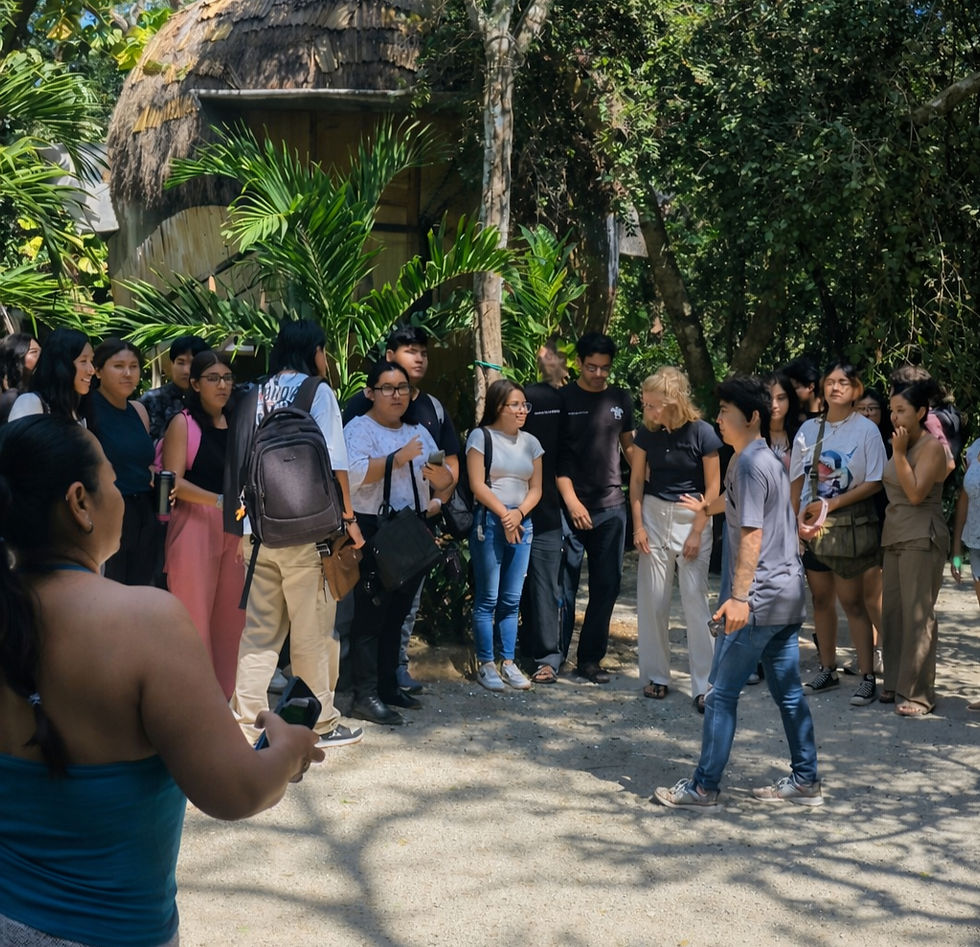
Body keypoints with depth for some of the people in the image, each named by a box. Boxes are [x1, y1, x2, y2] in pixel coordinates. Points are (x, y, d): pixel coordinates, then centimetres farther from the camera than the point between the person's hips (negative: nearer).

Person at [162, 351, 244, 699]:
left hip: (236, 529, 4)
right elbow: (175, 482, -10)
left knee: (231, 614, 6)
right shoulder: (183, 423, -1)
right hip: (195, 526, -4)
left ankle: (225, 693, 16)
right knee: (195, 616, 0)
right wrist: (218, 500, -22)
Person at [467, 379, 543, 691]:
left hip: (521, 522, 5)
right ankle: (485, 664, 5)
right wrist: (503, 514, -11)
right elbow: (477, 484, -7)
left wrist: (519, 513, -7)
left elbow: (536, 488, 10)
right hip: (489, 521, -5)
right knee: (487, 598, -3)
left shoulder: (530, 442, 13)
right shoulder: (481, 436, -1)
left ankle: (508, 663, 13)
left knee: (512, 599, 7)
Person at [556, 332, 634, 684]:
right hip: (571, 506, -4)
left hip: (611, 506, 4)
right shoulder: (562, 399, -2)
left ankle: (590, 658, 15)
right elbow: (553, 455, -4)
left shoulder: (621, 399, 9)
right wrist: (571, 500, -13)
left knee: (607, 584, 5)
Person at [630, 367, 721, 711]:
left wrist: (697, 532, -9)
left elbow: (712, 487, -7)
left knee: (695, 602, -5)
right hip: (654, 515, 3)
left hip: (692, 517, -3)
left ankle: (703, 686, 1)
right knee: (652, 601, 4)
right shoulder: (647, 432, -3)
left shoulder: (702, 433, -12)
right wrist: (638, 525, -1)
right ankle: (655, 676, 17)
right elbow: (637, 480, 6)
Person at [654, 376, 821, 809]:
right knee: (788, 691, 14)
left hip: (758, 598, -10)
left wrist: (739, 597, -25)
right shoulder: (770, 460, 16)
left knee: (722, 692, -3)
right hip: (789, 594, 10)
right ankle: (805, 780, 18)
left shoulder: (749, 464, -13)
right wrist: (708, 508, 55)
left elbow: (752, 535, -21)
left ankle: (704, 786, 2)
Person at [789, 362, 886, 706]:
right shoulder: (809, 429, 6)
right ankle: (827, 670, 23)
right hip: (812, 525, 4)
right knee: (821, 599, 11)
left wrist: (831, 504, -16)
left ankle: (867, 677, 3)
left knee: (852, 601, -5)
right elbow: (797, 480, 8)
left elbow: (875, 483, -11)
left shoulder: (866, 430, -6)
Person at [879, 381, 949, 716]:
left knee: (917, 615, -7)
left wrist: (899, 453, -19)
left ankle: (918, 694, -2)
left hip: (922, 539, -8)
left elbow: (916, 493, -19)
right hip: (895, 537, 9)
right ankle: (895, 684, 17)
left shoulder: (931, 447, -10)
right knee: (891, 612, 9)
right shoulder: (900, 445, 14)